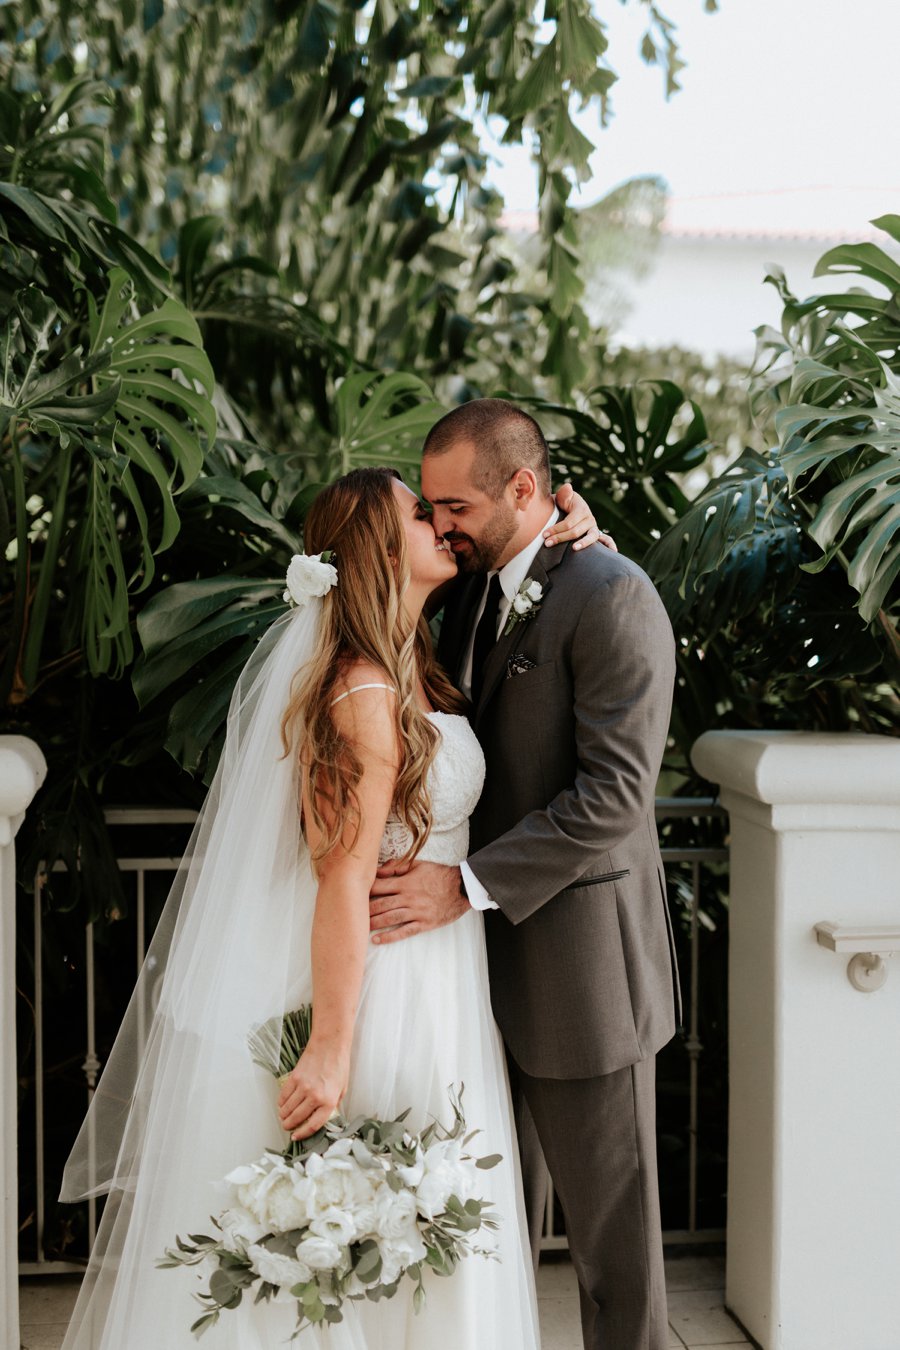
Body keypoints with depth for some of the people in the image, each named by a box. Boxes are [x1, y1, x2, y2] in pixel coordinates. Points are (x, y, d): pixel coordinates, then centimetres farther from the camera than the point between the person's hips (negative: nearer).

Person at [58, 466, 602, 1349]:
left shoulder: (410, 666, 7)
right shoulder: (367, 692, -21)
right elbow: (344, 880, -24)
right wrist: (332, 1049, -24)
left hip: (426, 984, 10)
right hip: (383, 989, -10)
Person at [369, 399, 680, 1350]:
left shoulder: (611, 598, -15)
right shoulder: (475, 592, 12)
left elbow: (613, 794, -22)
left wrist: (467, 886, -25)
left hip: (580, 966, -8)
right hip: (489, 956, 8)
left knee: (610, 1232, 6)